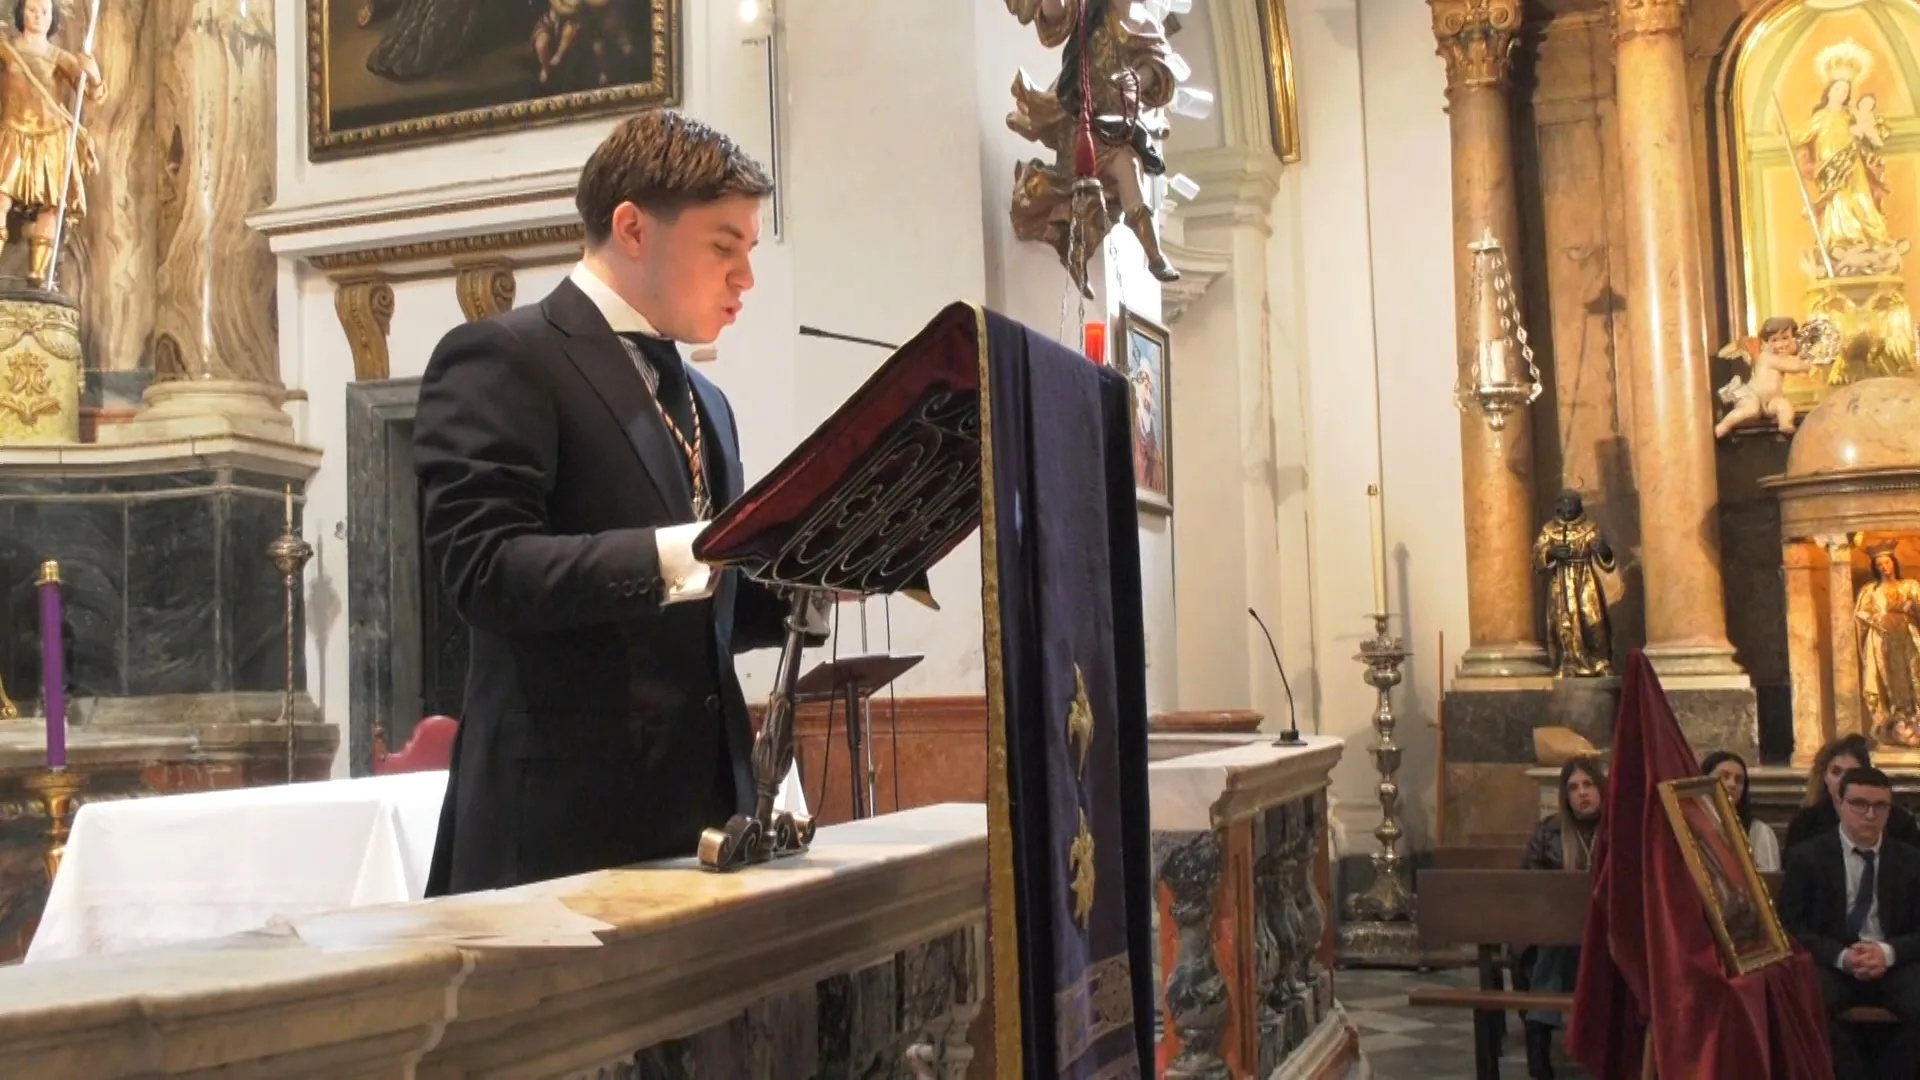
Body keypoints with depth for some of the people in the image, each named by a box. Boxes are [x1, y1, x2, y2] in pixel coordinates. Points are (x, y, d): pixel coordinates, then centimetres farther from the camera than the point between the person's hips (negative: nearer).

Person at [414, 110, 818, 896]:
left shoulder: (704, 403, 20)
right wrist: (684, 552, -25)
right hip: (564, 813, -7)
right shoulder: (503, 359, -6)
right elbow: (484, 570, -18)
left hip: (700, 801, 8)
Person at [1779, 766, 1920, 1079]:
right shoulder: (1806, 857, 4)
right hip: (1831, 964, -2)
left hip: (1893, 965, 2)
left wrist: (1888, 952, -18)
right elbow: (1790, 925, -2)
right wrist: (1841, 956, -19)